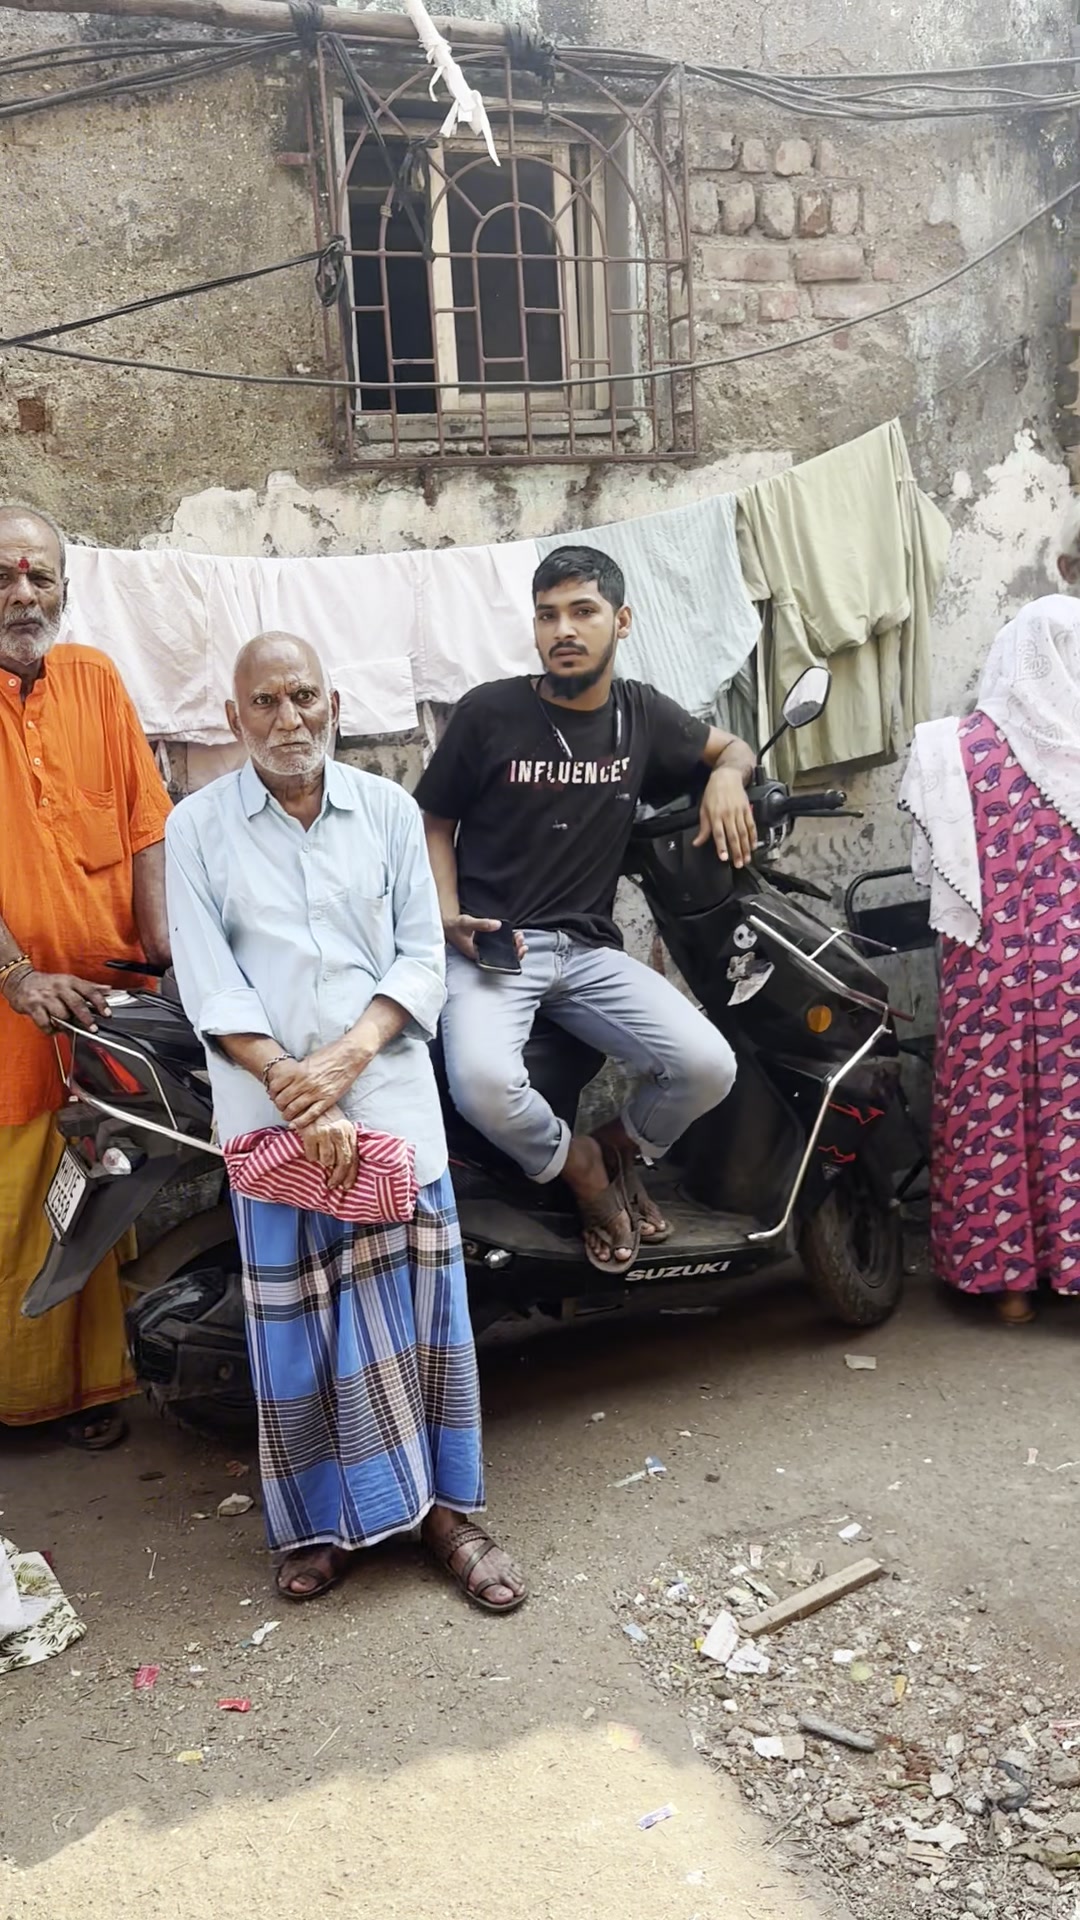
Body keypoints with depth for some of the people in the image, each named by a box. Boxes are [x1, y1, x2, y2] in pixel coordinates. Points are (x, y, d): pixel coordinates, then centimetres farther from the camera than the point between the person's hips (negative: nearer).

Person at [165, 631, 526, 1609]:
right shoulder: (197, 827, 2)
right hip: (271, 1115, -1)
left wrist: (347, 1057, -13)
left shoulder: (389, 809, 6)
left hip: (393, 1100, 1)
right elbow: (209, 986, -5)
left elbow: (423, 956, 2)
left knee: (424, 1308, 4)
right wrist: (296, 1090, -15)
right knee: (297, 1329, 6)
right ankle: (320, 1524, 22)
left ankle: (445, 1507, 20)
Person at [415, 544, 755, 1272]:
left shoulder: (642, 714, 8)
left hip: (590, 948, 3)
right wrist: (449, 917, -10)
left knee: (709, 1067, -17)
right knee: (484, 1083, -33)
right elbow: (435, 821, 6)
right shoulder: (488, 712, -3)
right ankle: (580, 1165, 2)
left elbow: (732, 747, 25)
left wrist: (726, 780, 0)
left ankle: (623, 1146, 18)